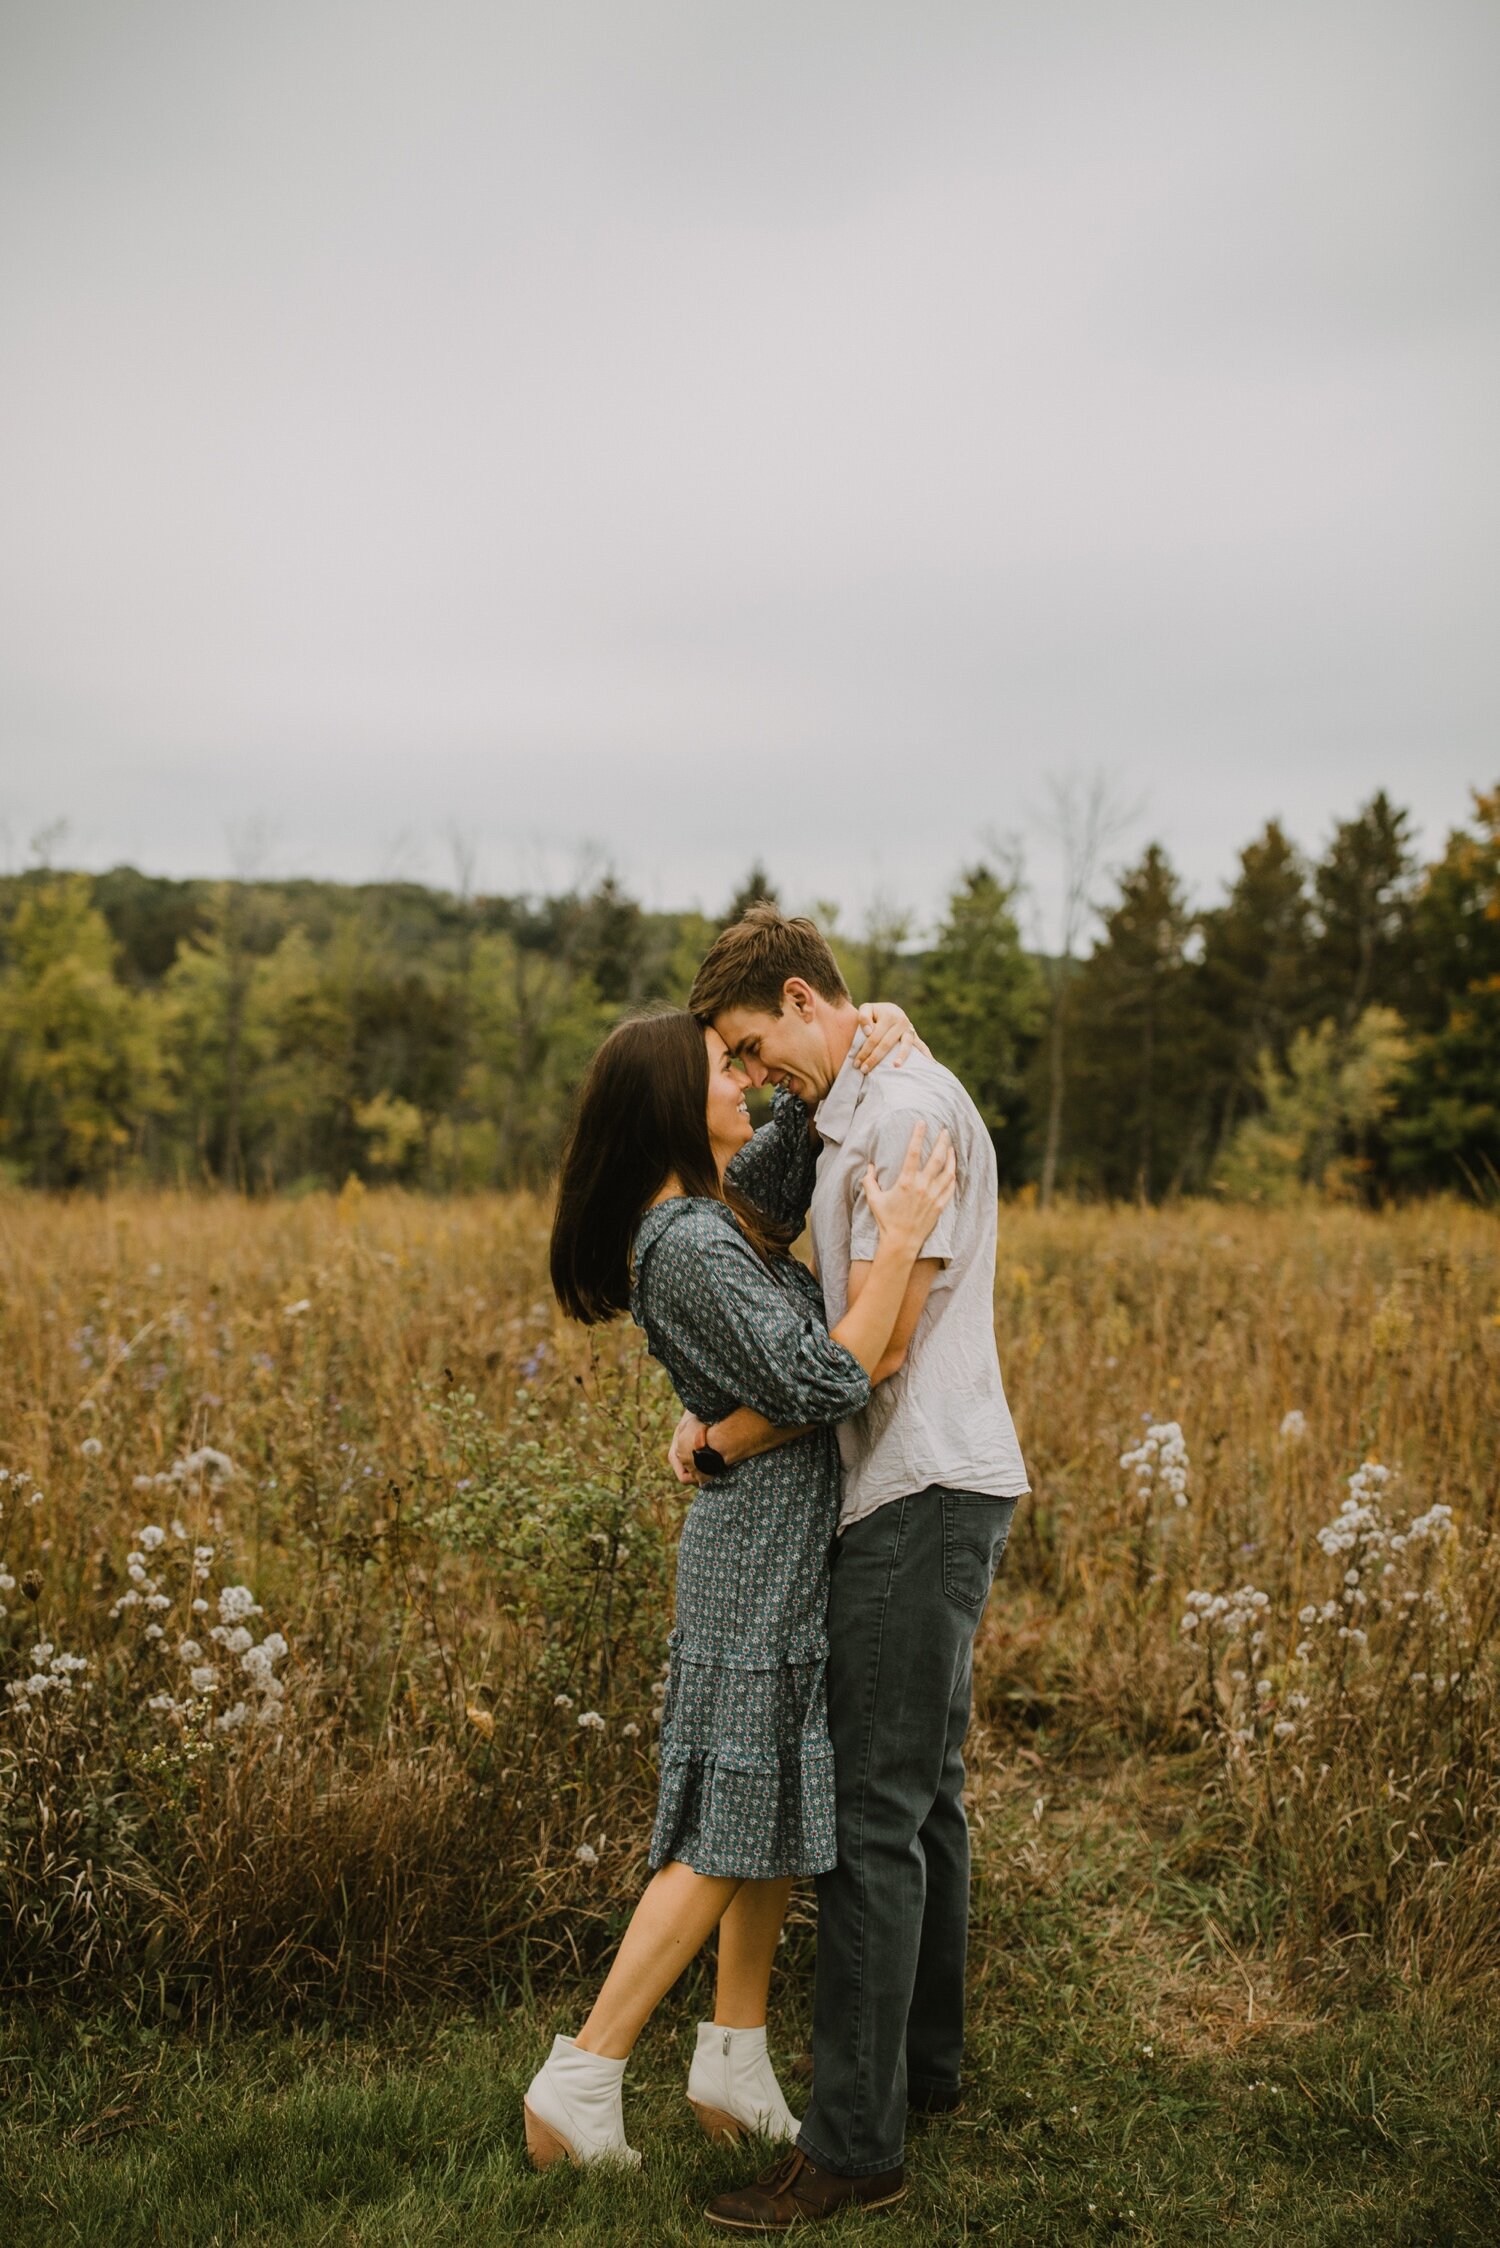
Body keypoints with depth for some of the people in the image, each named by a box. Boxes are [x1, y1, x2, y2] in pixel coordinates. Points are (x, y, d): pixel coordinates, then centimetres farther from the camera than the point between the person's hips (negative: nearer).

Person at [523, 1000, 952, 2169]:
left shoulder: (722, 1201, 7)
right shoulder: (689, 1246, -22)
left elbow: (802, 1124, 24)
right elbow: (826, 1382, -27)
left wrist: (867, 1034, 5)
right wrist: (900, 1242, -25)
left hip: (781, 1548, 10)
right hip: (764, 1553, -10)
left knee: (781, 1817, 16)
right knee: (732, 1832, -1)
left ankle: (735, 2062, 28)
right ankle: (581, 2080, 9)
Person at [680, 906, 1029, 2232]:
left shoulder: (908, 1109, -15)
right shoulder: (854, 1118, 17)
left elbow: (877, 1348, -20)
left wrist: (734, 1437, -10)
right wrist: (731, 1407, 5)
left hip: (924, 1498, -10)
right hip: (924, 1493, 10)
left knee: (871, 1816, -6)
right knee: (921, 1796, 18)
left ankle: (855, 2145, 4)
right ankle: (924, 2064, 32)